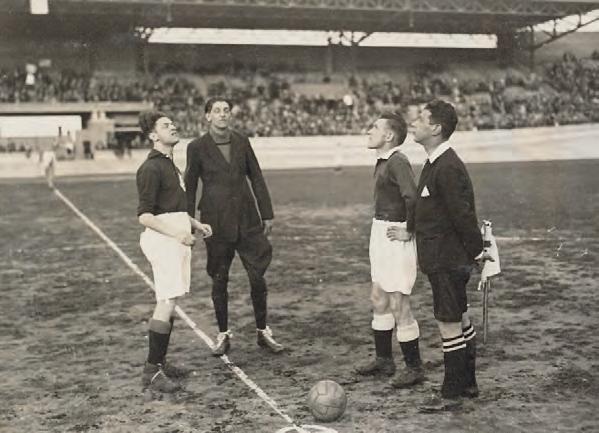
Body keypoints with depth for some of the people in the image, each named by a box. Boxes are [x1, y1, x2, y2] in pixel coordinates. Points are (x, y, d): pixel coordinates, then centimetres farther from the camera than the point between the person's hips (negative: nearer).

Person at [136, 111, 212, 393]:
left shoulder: (169, 165, 19)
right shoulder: (151, 168, -12)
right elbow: (144, 216, -18)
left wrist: (195, 224, 19)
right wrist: (177, 233, -25)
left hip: (177, 236, 10)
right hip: (162, 237, -10)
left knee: (168, 302, 12)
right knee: (168, 302, -13)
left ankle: (159, 363, 20)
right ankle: (152, 372, -9)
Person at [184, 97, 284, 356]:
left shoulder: (242, 142, 6)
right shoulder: (197, 147, -2)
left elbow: (256, 178, 10)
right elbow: (189, 188, 0)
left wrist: (267, 214, 7)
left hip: (247, 220, 2)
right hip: (217, 223, -2)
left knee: (258, 278, 2)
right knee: (219, 281, 7)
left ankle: (263, 331, 18)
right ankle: (223, 335, 21)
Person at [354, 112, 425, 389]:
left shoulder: (397, 161, -19)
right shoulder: (383, 161, 11)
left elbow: (412, 197, -31)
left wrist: (409, 231, -21)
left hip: (395, 238, -10)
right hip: (380, 233, 10)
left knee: (398, 306, -3)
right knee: (378, 299, 18)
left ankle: (414, 368, 11)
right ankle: (384, 360, 32)